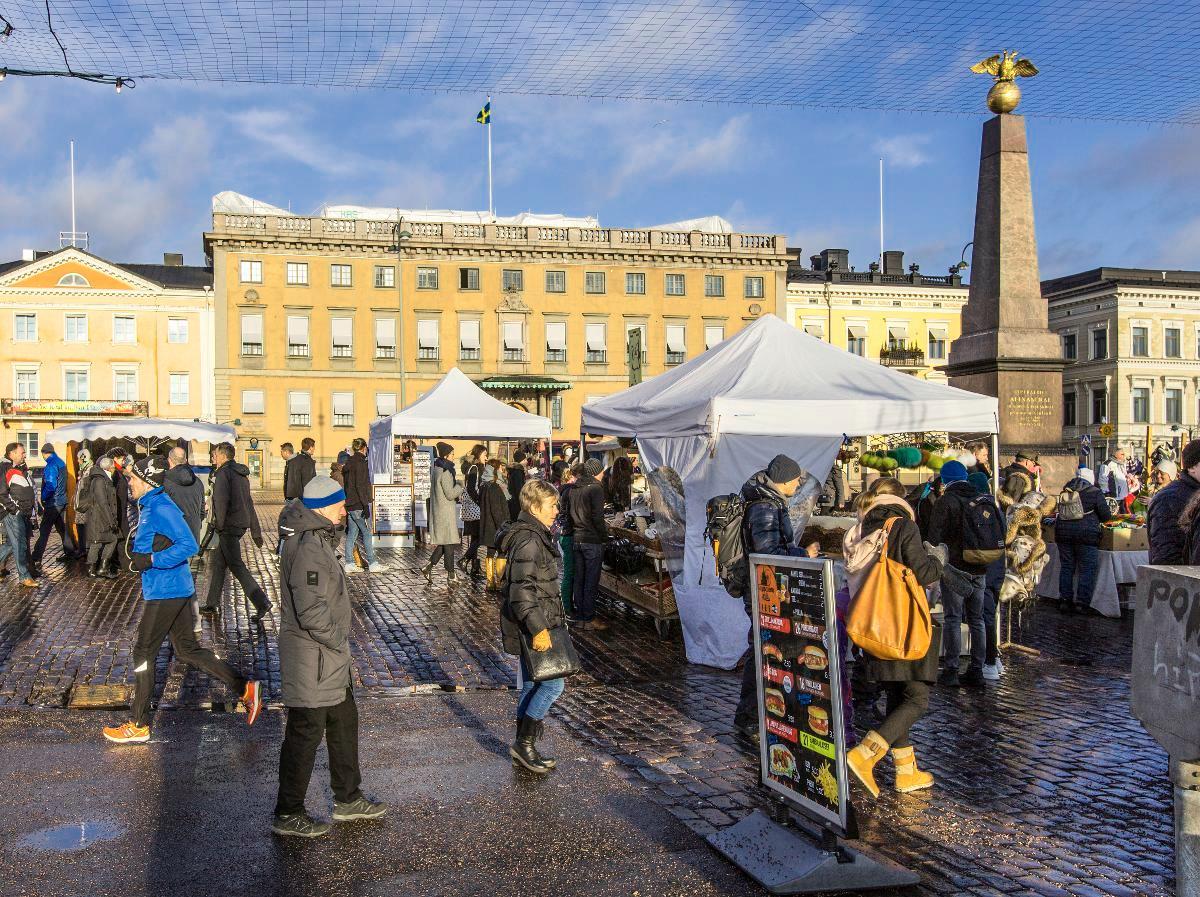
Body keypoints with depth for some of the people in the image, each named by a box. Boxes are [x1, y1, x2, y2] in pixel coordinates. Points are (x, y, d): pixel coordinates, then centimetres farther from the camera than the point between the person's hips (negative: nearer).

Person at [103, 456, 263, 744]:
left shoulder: (160, 508, -18)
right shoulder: (149, 506, 14)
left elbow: (188, 545, -25)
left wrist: (151, 560, -24)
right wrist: (137, 553, 11)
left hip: (165, 592, -10)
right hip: (177, 589, 10)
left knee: (143, 653, 2)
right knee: (187, 650, 13)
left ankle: (138, 726, 13)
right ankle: (246, 688, 12)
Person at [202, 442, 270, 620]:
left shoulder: (223, 473, -12)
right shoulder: (242, 474, 17)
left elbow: (221, 501, -22)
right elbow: (249, 503, 19)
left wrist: (219, 524, -12)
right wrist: (256, 531, 21)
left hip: (229, 526, -9)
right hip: (242, 524, 9)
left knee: (236, 566, -8)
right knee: (218, 563, 18)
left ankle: (262, 603, -14)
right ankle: (212, 603, 25)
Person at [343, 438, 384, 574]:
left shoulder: (348, 463, 13)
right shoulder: (360, 463, -13)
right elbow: (360, 486, -19)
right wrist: (365, 505, -17)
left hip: (349, 504, 8)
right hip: (358, 504, -8)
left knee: (352, 533, 10)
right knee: (367, 533, -3)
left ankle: (349, 564, 11)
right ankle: (372, 564, 0)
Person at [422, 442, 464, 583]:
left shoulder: (436, 469, 11)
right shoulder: (444, 472, -19)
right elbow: (450, 494, -19)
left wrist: (456, 484, 13)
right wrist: (460, 486, -4)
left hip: (438, 511, 9)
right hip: (445, 512, -9)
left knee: (443, 543, 15)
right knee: (449, 543, -1)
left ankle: (428, 567, 12)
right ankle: (451, 574, 6)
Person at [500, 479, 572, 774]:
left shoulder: (535, 536, 14)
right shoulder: (529, 542, -20)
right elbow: (521, 591, -25)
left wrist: (546, 622, 27)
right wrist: (537, 629, -27)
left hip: (533, 625, 10)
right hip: (533, 626, -10)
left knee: (531, 686, 15)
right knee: (553, 683, -6)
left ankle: (522, 749, 24)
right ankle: (525, 743, 1)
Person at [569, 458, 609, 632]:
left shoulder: (573, 488, 9)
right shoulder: (595, 488, -13)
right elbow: (597, 517, -17)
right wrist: (604, 535, -6)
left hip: (576, 539, 7)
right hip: (592, 540, -7)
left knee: (578, 579, 13)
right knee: (591, 581, 0)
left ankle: (579, 617, 20)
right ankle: (589, 619, 4)